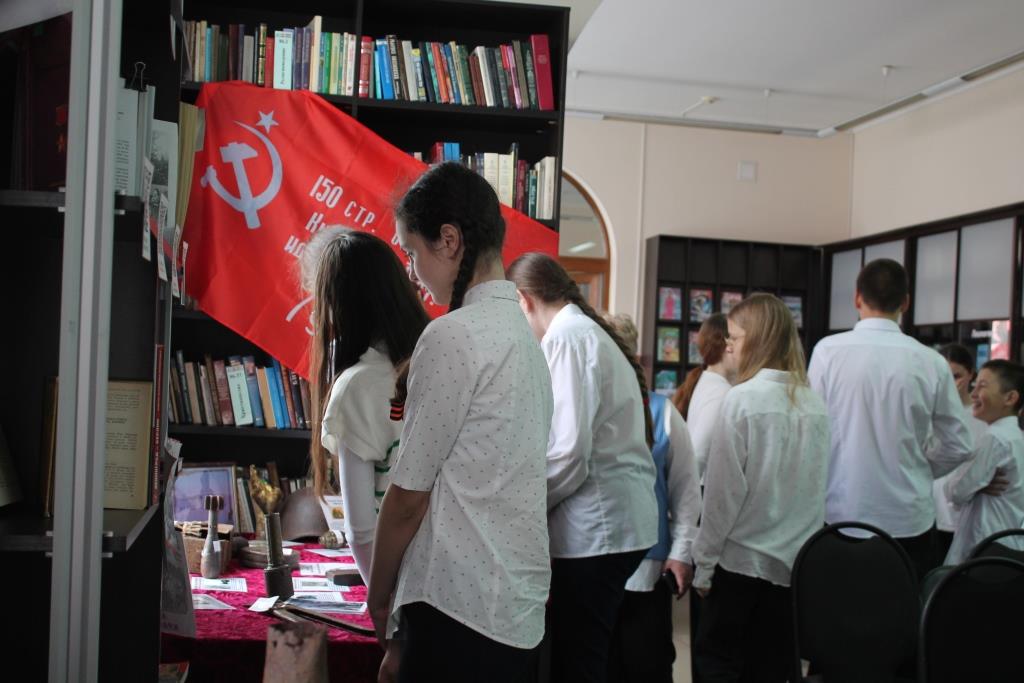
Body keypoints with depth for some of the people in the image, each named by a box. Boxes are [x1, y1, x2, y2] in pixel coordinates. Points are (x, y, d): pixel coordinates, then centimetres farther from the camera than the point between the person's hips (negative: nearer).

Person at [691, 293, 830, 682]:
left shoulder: (743, 399, -13)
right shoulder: (814, 402, 2)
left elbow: (723, 489, -12)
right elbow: (818, 486, 8)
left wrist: (704, 563, -4)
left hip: (742, 557, -5)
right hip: (797, 560, 5)